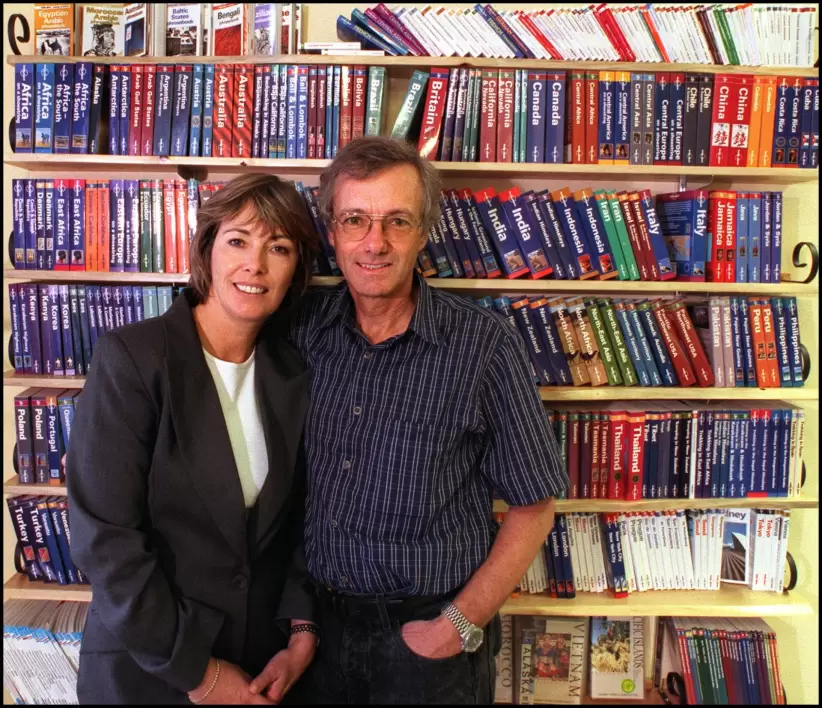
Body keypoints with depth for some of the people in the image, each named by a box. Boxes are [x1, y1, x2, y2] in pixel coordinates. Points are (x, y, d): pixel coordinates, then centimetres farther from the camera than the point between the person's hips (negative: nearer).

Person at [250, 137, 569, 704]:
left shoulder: (483, 344, -16)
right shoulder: (302, 326, -6)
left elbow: (533, 508, -9)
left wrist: (460, 626, -12)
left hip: (427, 632, -3)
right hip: (318, 618, 4)